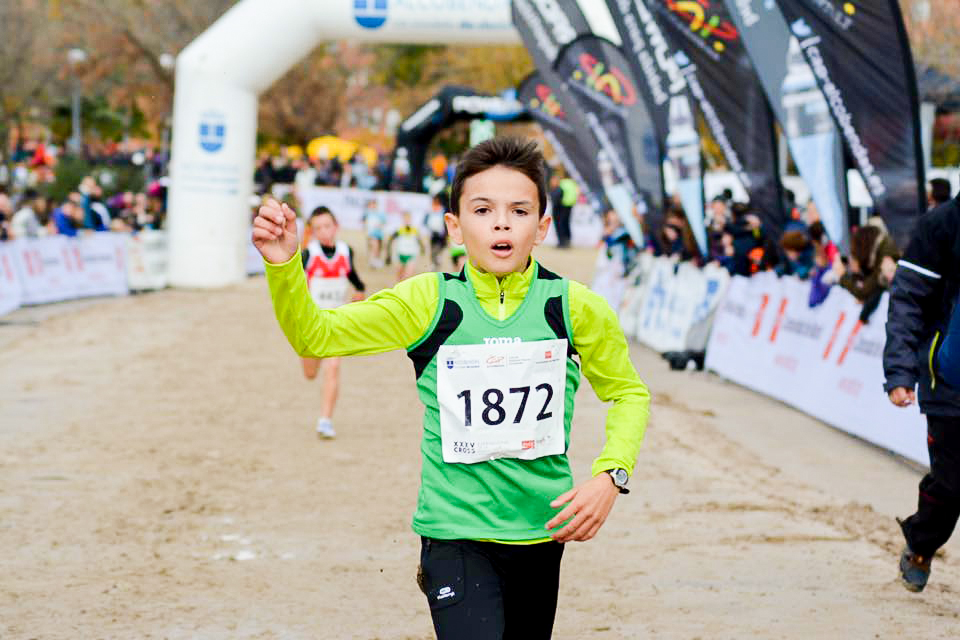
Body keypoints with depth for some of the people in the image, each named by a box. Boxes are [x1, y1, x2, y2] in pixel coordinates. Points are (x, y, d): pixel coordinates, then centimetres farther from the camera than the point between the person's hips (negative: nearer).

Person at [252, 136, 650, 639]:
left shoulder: (573, 306, -4)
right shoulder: (429, 301, -6)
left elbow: (629, 393, 10)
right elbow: (314, 335, -3)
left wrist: (610, 475, -5)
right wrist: (282, 264, -20)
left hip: (542, 531, 3)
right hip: (456, 534, -2)